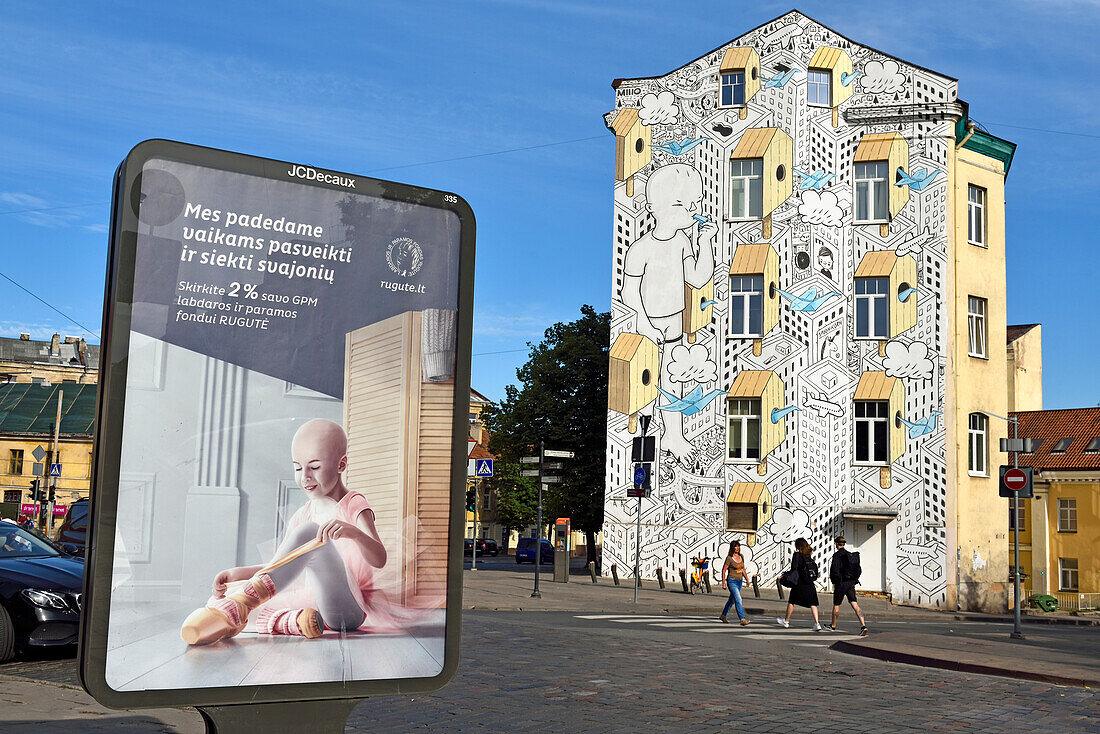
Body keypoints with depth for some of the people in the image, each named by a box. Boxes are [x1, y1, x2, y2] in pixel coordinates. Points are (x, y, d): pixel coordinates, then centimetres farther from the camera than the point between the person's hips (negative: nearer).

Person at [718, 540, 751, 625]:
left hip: (739, 581, 7)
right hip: (732, 581, -7)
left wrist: (746, 578, 12)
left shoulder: (741, 557, 6)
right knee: (738, 599, -18)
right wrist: (724, 582, -11)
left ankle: (723, 616, 32)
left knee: (732, 600, 17)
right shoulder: (729, 558, -12)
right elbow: (724, 570, -8)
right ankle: (742, 619, -23)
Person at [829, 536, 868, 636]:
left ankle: (833, 626, 26)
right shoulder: (850, 555, 11)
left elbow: (835, 569, -17)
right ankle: (863, 625, -21)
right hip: (851, 583, 6)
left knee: (836, 605, 11)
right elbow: (856, 569, 15)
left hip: (841, 584, -6)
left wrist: (834, 582, -5)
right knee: (855, 604, -4)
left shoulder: (837, 555, -10)